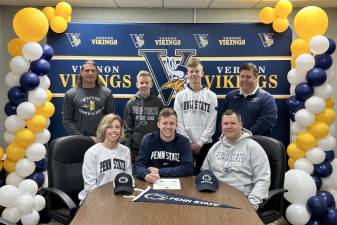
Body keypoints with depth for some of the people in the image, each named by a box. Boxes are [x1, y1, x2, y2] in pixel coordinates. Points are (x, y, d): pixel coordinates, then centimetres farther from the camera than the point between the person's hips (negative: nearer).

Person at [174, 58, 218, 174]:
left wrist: (200, 143, -9)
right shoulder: (180, 96, 4)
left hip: (205, 144, 0)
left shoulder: (211, 96, 3)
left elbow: (211, 123, -2)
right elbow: (179, 122, 0)